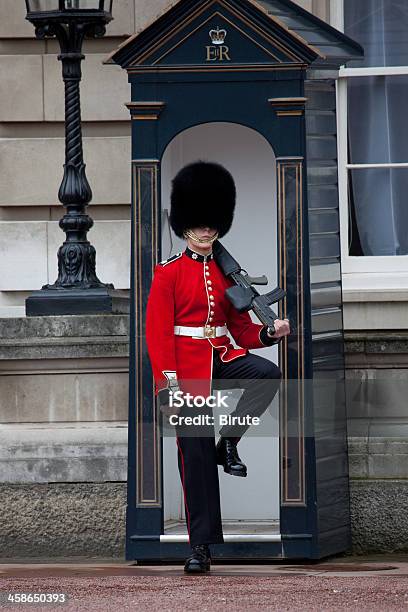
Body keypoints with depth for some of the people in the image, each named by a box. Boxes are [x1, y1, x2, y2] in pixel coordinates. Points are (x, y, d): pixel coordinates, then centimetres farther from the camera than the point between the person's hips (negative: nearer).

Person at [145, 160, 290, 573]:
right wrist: (169, 384, -17)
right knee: (195, 457, -4)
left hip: (223, 359, 4)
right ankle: (201, 545, 1)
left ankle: (229, 441, -10)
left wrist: (270, 333, -9)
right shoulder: (169, 273, -2)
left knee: (268, 375, -29)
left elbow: (241, 328, 13)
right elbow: (157, 331, -8)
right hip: (188, 369, -4)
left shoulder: (226, 274, 12)